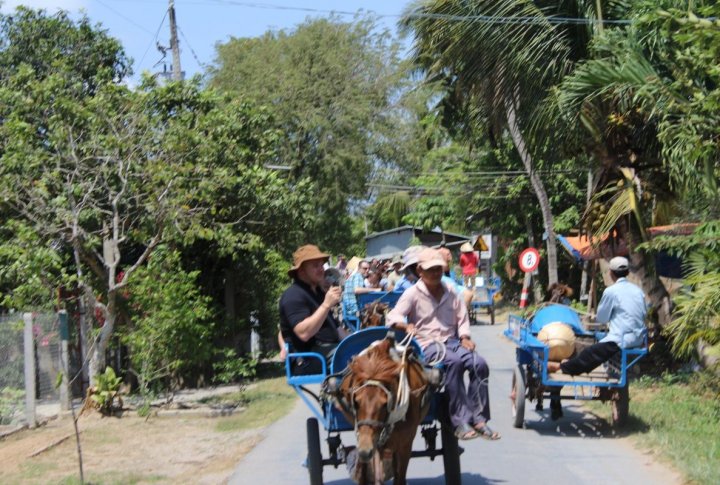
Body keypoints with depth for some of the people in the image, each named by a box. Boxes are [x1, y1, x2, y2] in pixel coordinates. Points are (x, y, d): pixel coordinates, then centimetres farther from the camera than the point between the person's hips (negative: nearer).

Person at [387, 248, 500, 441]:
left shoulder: (451, 295, 16)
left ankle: (478, 418, -19)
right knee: (455, 361, -36)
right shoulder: (413, 294, 2)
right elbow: (392, 318, -6)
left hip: (451, 342, 5)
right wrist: (406, 326, -29)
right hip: (426, 345, -5)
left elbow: (462, 320, 21)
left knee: (479, 364, -24)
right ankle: (460, 421, -36)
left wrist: (464, 337, 0)